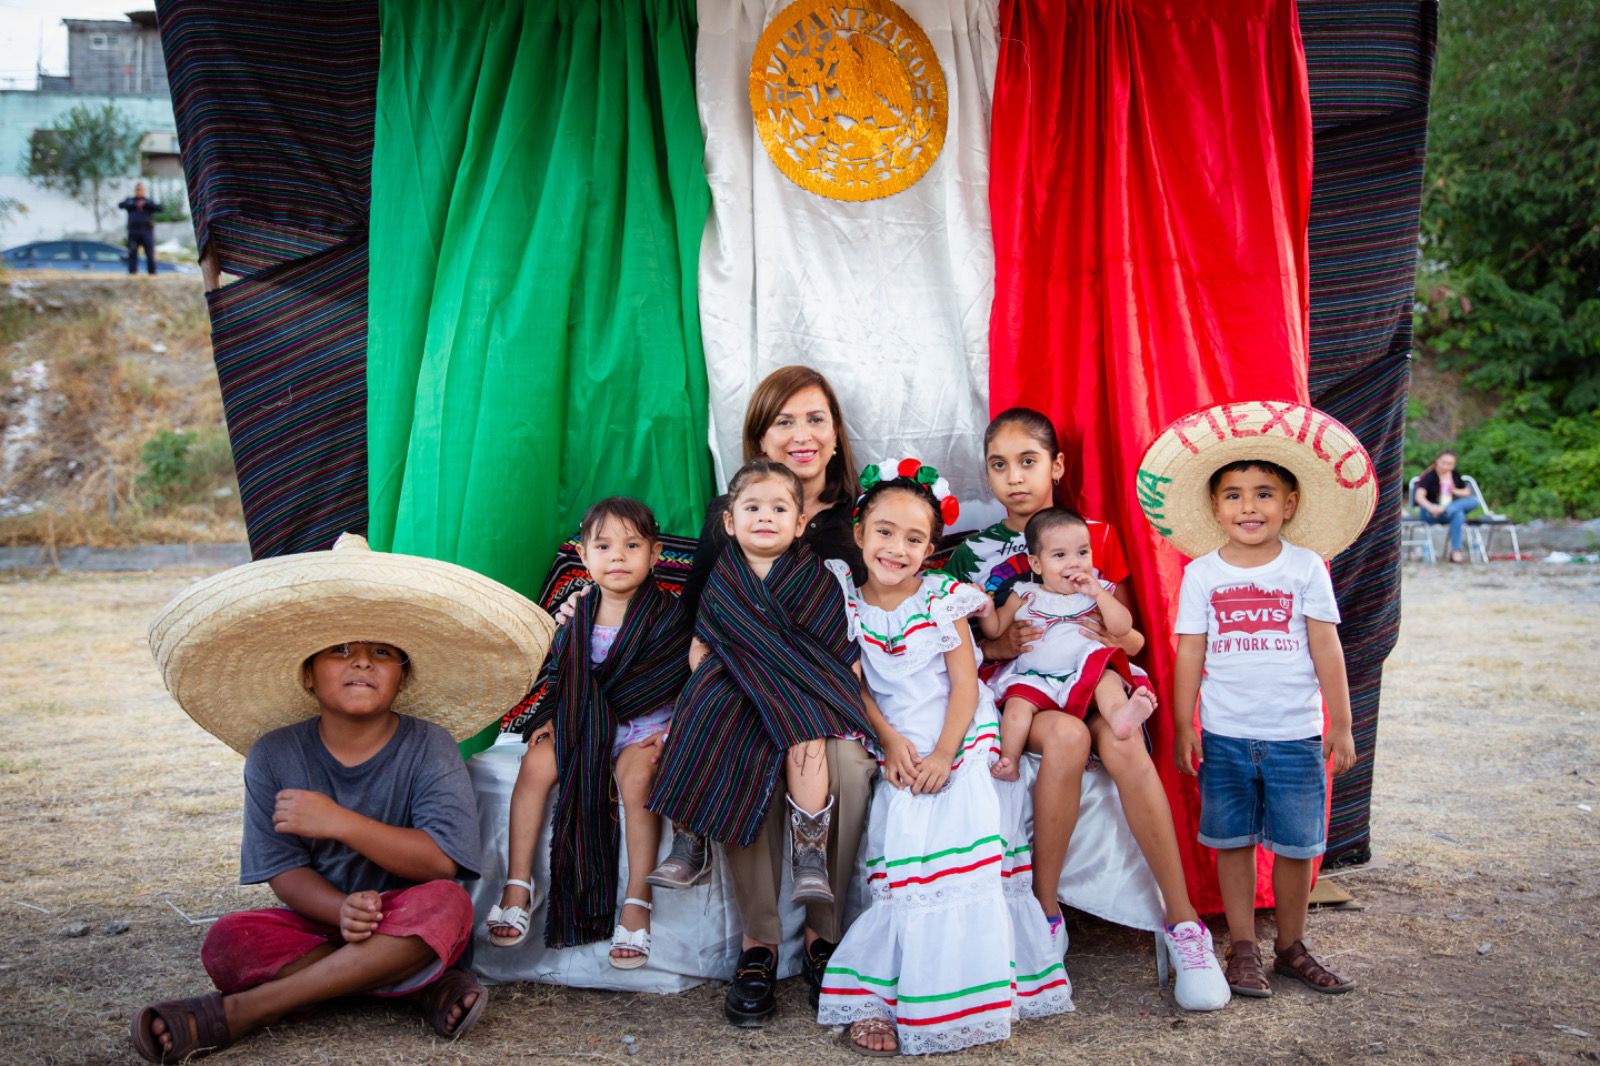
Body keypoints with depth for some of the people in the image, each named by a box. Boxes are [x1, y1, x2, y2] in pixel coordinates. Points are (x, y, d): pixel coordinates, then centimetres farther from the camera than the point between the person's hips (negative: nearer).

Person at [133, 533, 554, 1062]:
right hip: (319, 920, 2)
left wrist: (338, 822, -26)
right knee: (228, 941, -25)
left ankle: (233, 1013, -26)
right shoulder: (274, 755, -2)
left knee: (445, 903, -34)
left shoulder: (429, 746, -8)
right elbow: (282, 870, -6)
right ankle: (422, 984, -22)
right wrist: (343, 911, -27)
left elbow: (442, 860, -20)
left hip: (407, 926, -1)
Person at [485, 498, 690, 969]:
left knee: (636, 777, -34)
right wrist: (547, 719, -1)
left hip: (645, 723, -3)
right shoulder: (577, 617, 5)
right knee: (535, 764, -22)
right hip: (583, 722, 4)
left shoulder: (668, 615, -4)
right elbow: (559, 675, 15)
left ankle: (637, 900, -25)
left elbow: (689, 682, -1)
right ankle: (518, 885, -14)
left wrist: (673, 731, -13)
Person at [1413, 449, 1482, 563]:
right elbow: (1419, 496, -20)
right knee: (1458, 514, -36)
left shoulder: (1454, 475, 13)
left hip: (1449, 510, 6)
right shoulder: (1430, 476, -6)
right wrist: (1431, 507, -40)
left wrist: (1455, 491, -4)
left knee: (1475, 501, -20)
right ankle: (1456, 551, -33)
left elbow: (1467, 492, 19)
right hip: (1430, 514, -6)